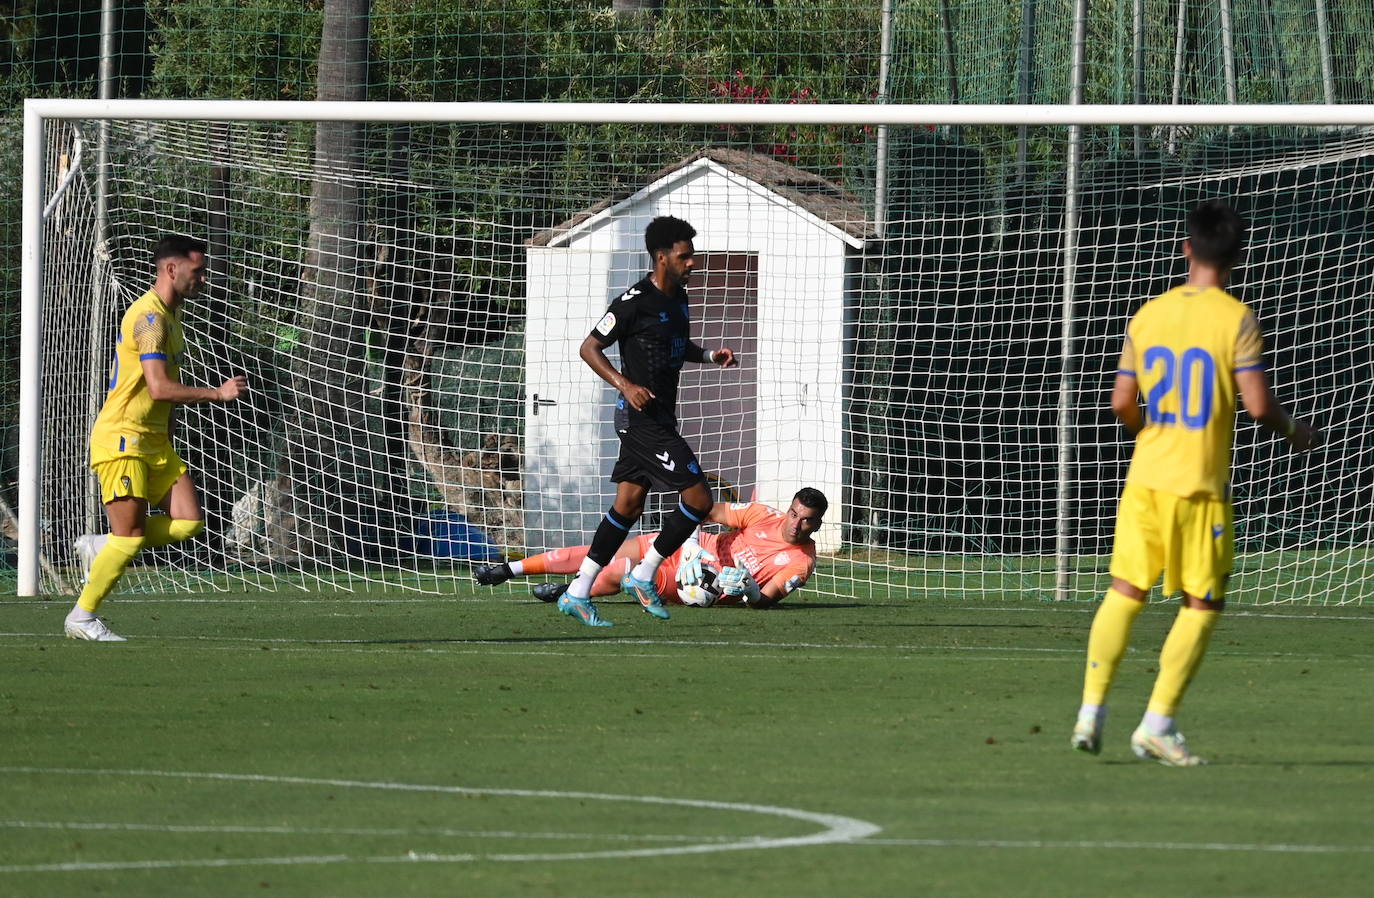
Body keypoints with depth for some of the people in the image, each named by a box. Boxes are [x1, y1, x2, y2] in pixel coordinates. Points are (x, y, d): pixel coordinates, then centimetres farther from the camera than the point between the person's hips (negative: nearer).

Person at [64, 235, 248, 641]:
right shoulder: (149, 316, -16)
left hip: (153, 441, 9)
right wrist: (218, 393, -19)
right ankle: (82, 618, 3)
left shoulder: (169, 314, 16)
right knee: (131, 538, -10)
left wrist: (167, 443, 24)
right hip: (121, 440, -9)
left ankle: (100, 548, 12)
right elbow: (159, 387, -25)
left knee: (189, 521, -3)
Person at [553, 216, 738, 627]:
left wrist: (710, 355, 11)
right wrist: (624, 384, -23)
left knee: (628, 506, 10)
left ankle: (578, 594, 13)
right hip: (642, 419, -9)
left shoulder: (677, 298, 12)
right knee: (698, 498, -12)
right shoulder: (635, 301, -16)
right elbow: (589, 348, -12)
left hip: (660, 418, 9)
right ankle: (644, 575, 1)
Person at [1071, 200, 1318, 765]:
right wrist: (1293, 432, 7)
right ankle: (1157, 724, -2)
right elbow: (1258, 405, -13)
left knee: (1125, 593, 12)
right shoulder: (1236, 319, -9)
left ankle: (1091, 713, 7)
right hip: (1201, 485, -4)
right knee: (1202, 606, 5)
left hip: (1145, 479, 5)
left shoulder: (1148, 315, 6)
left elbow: (1122, 402, 6)